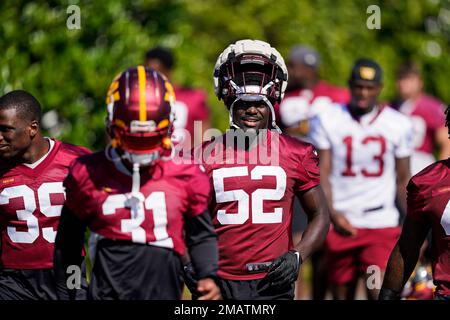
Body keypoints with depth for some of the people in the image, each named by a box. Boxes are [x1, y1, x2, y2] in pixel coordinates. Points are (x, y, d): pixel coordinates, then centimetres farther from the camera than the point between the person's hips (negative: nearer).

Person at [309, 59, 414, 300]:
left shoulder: (398, 125, 2)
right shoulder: (328, 120, 0)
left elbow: (403, 180, 10)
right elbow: (321, 174, -4)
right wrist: (332, 214, -21)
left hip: (382, 225, -1)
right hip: (341, 224, 1)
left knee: (379, 294, -16)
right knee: (342, 294, 10)